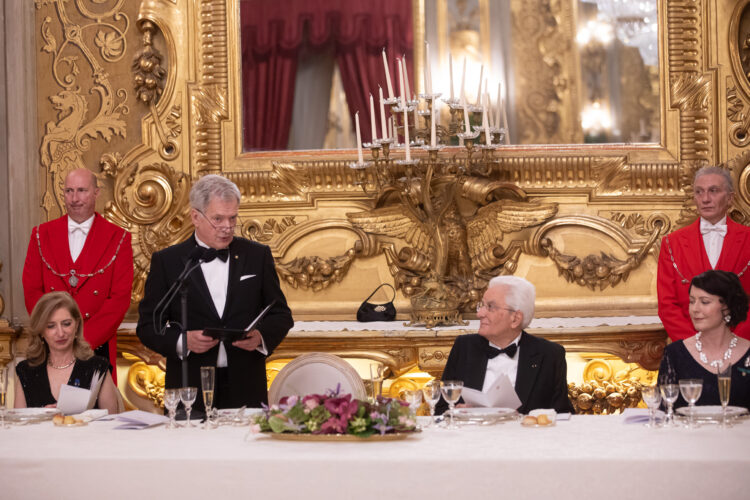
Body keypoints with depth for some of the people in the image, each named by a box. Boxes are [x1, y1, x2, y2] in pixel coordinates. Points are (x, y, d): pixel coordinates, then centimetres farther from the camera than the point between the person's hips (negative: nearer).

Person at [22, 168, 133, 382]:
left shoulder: (118, 239, 3)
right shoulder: (42, 234, 10)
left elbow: (120, 298, -3)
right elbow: (32, 290, 6)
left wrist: (84, 340, -12)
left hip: (97, 346, -1)